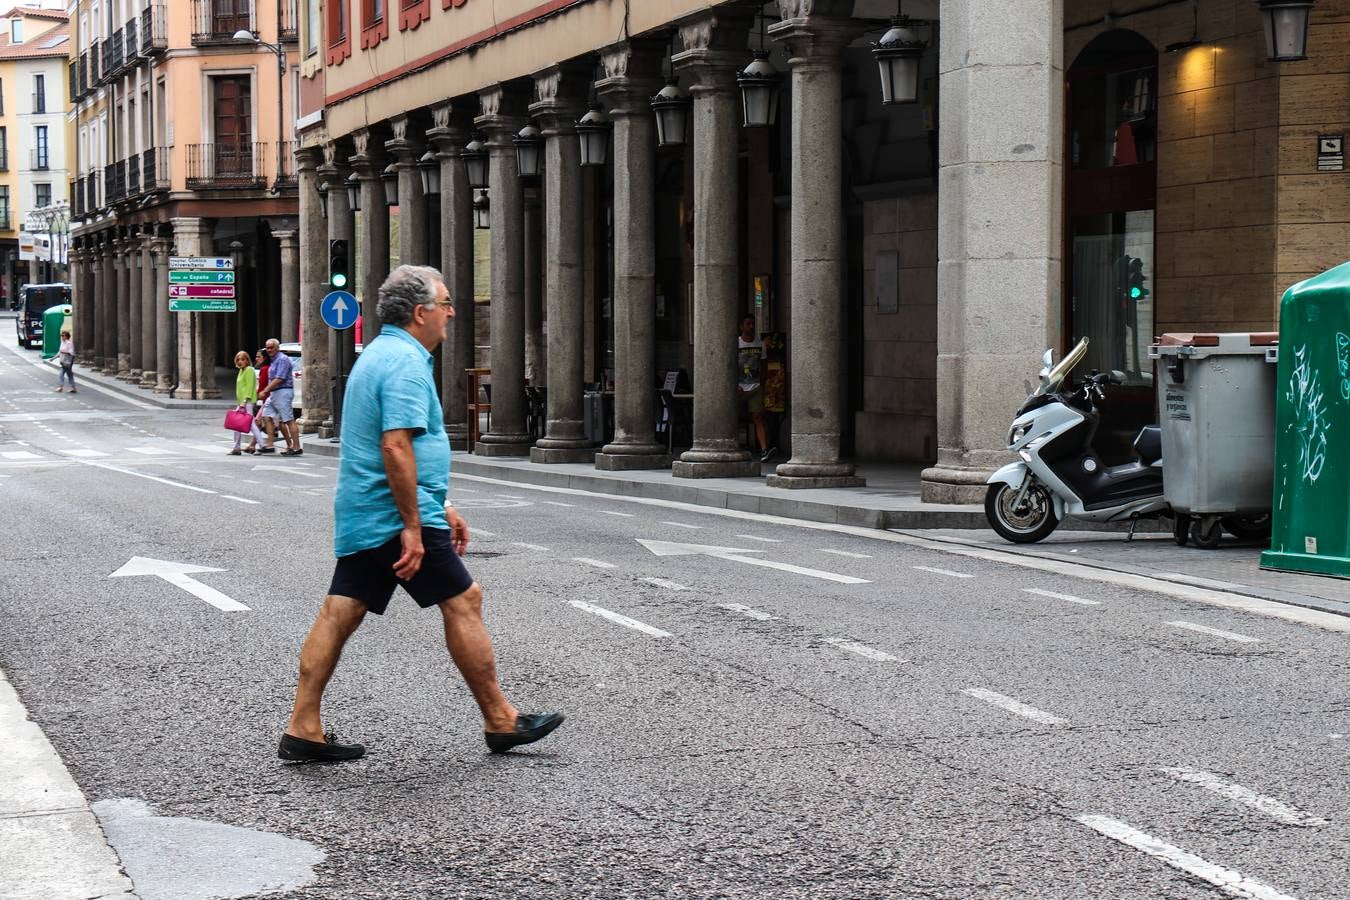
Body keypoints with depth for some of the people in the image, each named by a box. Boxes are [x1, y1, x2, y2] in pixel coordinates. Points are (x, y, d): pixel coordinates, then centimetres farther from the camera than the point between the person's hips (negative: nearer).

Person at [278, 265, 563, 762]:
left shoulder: (380, 354, 19)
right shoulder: (406, 362, -15)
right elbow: (396, 447, -25)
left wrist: (440, 507, 27)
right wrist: (413, 527, -23)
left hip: (359, 516, 10)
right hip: (395, 516, -10)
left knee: (339, 614, 6)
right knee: (462, 601, 0)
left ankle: (302, 728, 6)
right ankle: (500, 721, 8)